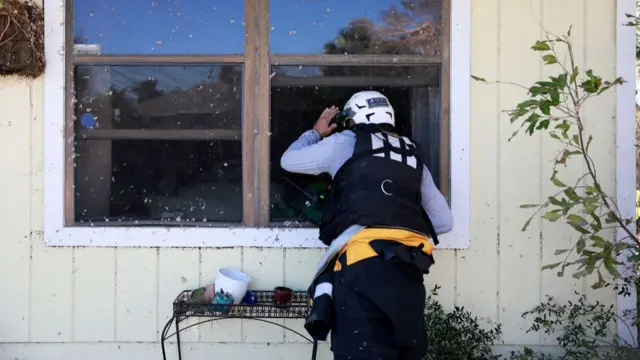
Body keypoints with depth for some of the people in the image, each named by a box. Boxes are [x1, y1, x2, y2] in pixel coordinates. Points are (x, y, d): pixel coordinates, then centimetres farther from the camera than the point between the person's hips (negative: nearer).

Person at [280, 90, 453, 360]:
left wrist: (316, 133, 45)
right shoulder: (412, 157, 26)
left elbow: (289, 161, 29)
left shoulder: (347, 142, 15)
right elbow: (444, 222, 23)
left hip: (365, 261, -5)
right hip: (409, 268, 5)